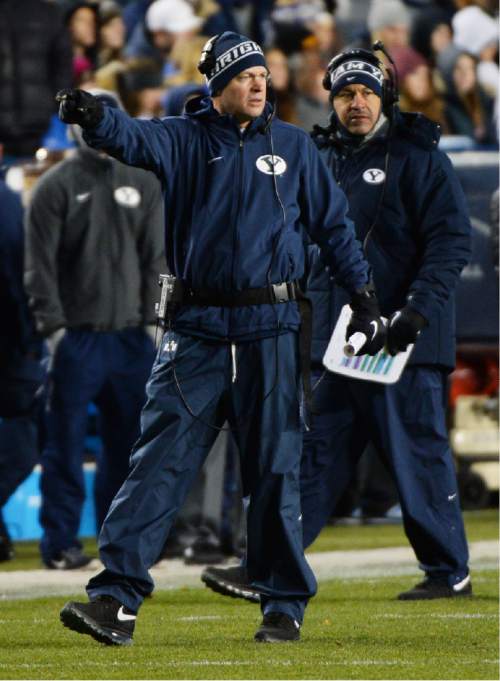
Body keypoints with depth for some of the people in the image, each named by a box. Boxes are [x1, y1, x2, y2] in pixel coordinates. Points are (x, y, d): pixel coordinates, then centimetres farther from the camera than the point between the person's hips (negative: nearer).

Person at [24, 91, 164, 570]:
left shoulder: (143, 184, 11)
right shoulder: (56, 186, -1)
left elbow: (156, 258, 12)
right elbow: (40, 265, -4)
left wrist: (154, 320, 4)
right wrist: (53, 326, -11)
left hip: (131, 337, 4)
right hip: (77, 337, -4)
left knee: (128, 443, 6)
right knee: (66, 446, -2)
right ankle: (60, 543, 2)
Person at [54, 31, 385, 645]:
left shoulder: (292, 146, 10)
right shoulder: (185, 139, 4)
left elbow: (332, 224, 15)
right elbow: (135, 138, -17)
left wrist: (363, 297, 9)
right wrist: (94, 118, -39)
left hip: (270, 329, 1)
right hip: (196, 329, -1)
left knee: (274, 470, 3)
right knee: (158, 461, -7)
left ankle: (285, 602, 13)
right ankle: (117, 598, -12)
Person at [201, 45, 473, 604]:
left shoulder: (416, 157, -4)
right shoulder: (323, 159, 17)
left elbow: (451, 239, -9)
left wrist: (419, 308, -19)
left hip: (402, 337, -6)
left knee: (417, 452, -2)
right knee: (315, 450, 4)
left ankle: (449, 574, 8)